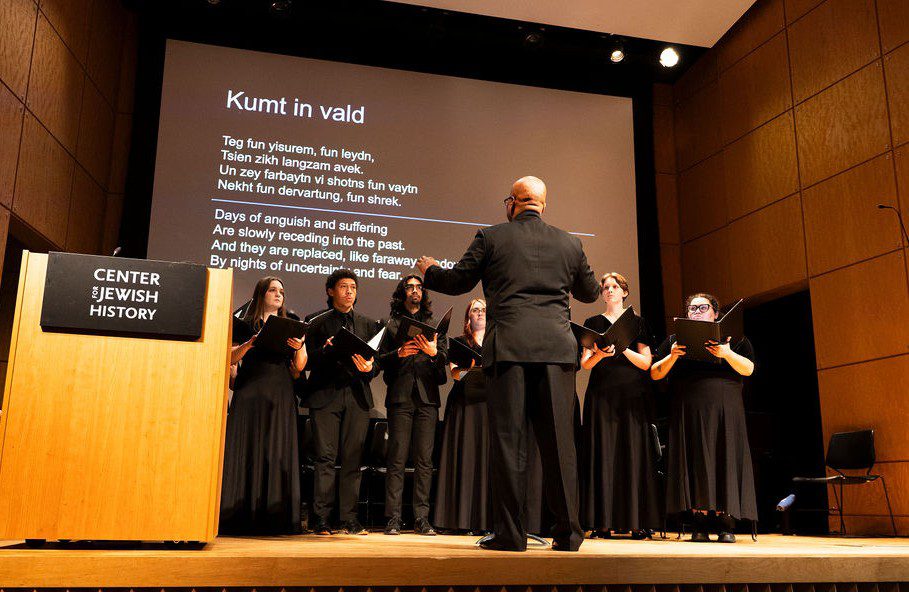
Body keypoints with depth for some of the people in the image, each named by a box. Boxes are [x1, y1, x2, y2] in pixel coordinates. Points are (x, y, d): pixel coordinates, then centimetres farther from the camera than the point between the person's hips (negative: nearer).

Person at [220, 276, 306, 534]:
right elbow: (231, 358, -1)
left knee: (278, 453, -2)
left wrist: (300, 348, -8)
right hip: (250, 394, -2)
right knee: (246, 452, -5)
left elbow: (299, 368, 11)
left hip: (281, 398, 2)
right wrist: (250, 343, -16)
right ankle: (242, 517, -1)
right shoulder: (246, 324, 10)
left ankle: (274, 518, 1)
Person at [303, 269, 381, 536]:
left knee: (353, 459, 0)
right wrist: (327, 350, -12)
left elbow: (377, 361, 12)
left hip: (357, 396, 2)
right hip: (325, 395, -2)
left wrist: (369, 368, -10)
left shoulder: (368, 324, 18)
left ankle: (349, 520, 5)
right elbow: (308, 362, 5)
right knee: (325, 457, -6)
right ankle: (321, 520, -1)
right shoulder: (317, 323, 11)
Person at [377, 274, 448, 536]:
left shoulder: (434, 324, 18)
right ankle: (393, 518, -1)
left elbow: (445, 355, 7)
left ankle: (422, 519, 4)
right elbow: (380, 360, 7)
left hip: (427, 396, 2)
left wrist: (433, 352, -14)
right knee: (397, 458, -5)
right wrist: (399, 353, -12)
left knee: (424, 459, 0)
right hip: (400, 396, -1)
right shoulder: (391, 324, 14)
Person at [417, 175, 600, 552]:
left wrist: (429, 270, 30)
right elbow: (589, 292, 24)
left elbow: (457, 282, 9)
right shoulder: (569, 244, 12)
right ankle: (567, 532, 8)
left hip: (509, 347, -2)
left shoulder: (491, 237, 4)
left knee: (508, 438, 1)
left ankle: (510, 533, 3)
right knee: (559, 440, 5)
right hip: (556, 347, 2)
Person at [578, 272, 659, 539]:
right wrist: (600, 354, -16)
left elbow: (646, 363, 3)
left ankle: (637, 523, -3)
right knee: (603, 454, -5)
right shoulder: (593, 323, 13)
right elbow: (585, 363, 4)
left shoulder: (637, 323, 12)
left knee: (633, 454, -5)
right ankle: (604, 522, -4)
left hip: (633, 397, 0)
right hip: (602, 395, 0)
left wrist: (623, 348, -12)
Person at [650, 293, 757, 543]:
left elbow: (748, 369, 1)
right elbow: (655, 374, 10)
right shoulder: (675, 339, 17)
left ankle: (725, 524, -2)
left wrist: (727, 353, -17)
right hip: (689, 410, 1)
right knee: (695, 460, -5)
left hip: (724, 409, 0)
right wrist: (672, 357, -9)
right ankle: (700, 524, -3)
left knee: (725, 458, -6)